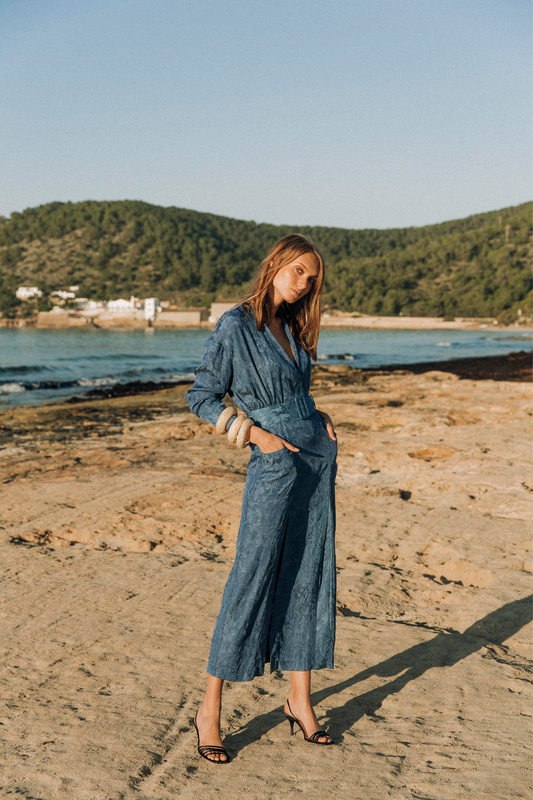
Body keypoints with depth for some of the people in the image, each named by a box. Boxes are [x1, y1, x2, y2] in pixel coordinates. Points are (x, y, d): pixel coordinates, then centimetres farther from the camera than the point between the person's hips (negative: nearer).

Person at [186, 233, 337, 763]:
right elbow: (201, 397, -7)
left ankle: (299, 700, 20)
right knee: (251, 579, -6)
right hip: (275, 464, -7)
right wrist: (254, 433, -15)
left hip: (318, 456, 7)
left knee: (310, 577, 9)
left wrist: (320, 418, 6)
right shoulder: (234, 327, -9)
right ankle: (210, 709, 7)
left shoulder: (291, 327, 12)